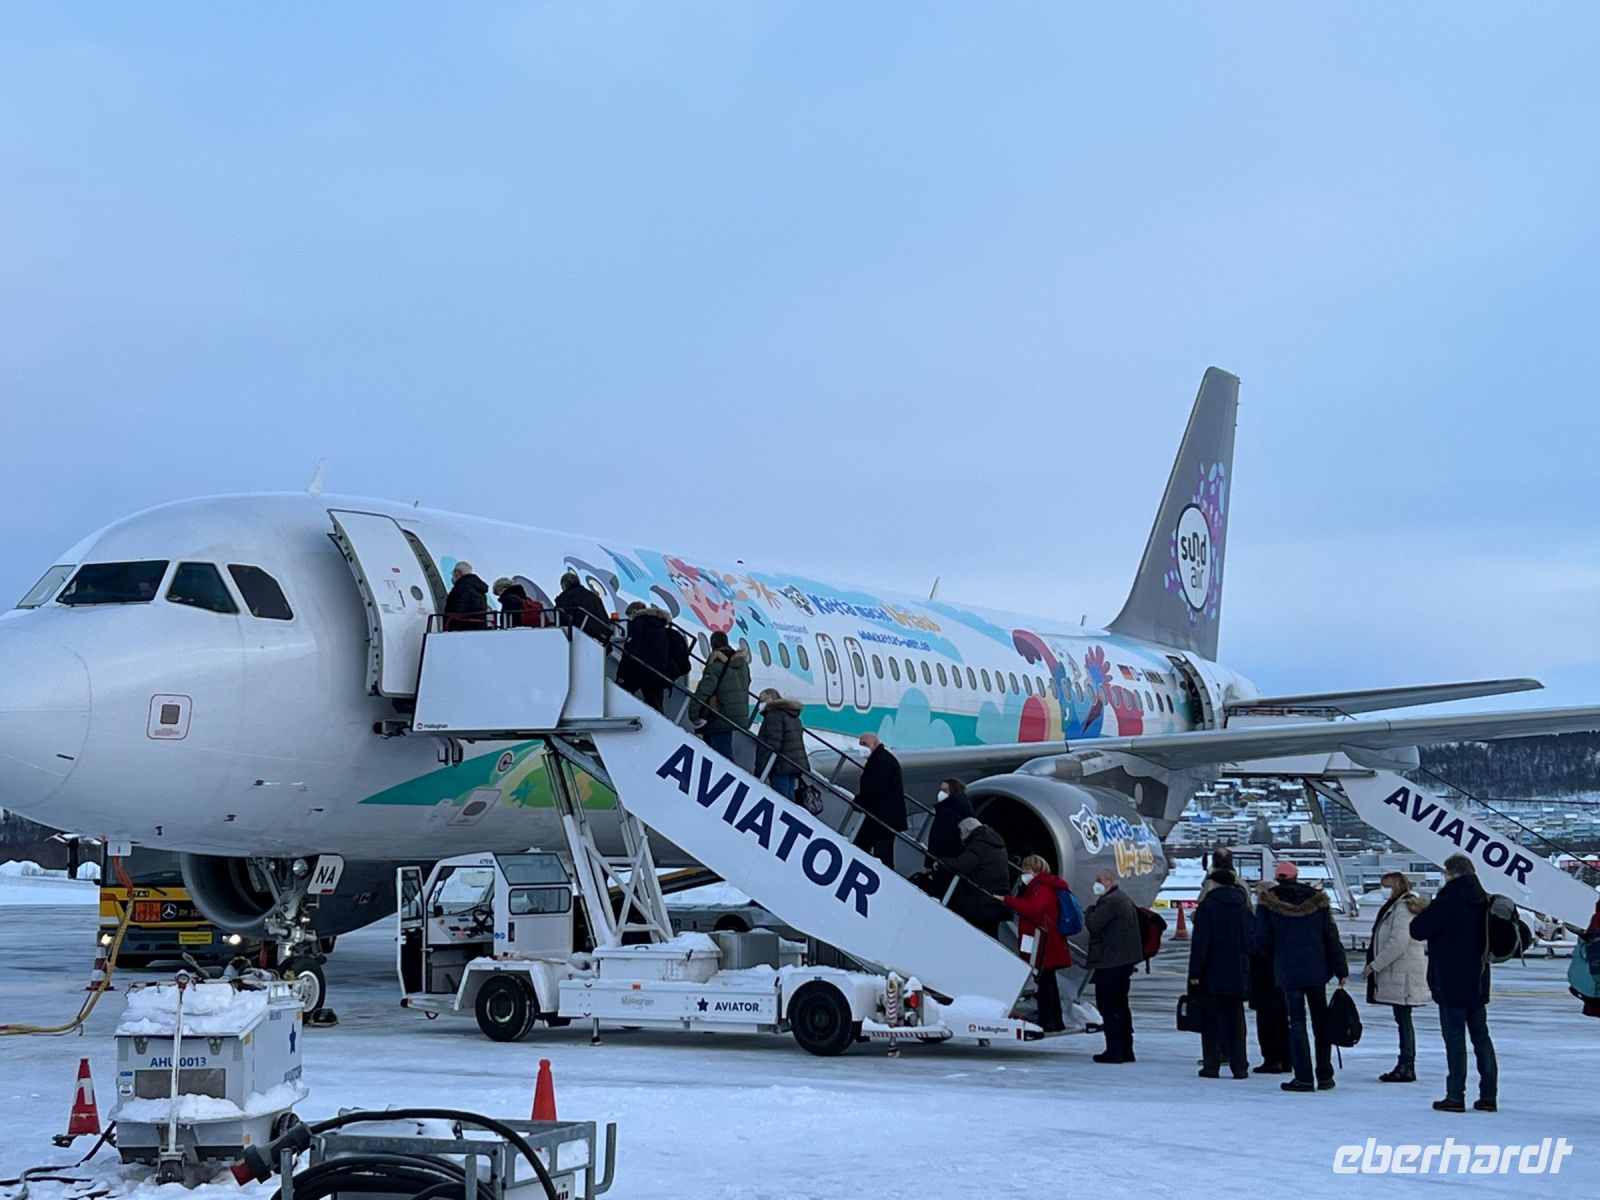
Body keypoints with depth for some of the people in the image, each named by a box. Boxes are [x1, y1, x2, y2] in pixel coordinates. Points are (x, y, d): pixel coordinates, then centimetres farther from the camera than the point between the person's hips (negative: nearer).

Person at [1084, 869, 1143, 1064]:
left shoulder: (1109, 902, -16)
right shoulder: (1126, 900, 18)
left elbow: (1093, 925, -20)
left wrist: (1090, 910, -4)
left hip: (1109, 962, -10)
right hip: (1125, 961, 10)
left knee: (1107, 1006, -6)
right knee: (1121, 1006, 15)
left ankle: (1114, 1050, -9)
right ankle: (1126, 1049, 18)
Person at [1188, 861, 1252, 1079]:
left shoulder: (1207, 907, -9)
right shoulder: (1243, 908, 7)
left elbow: (1199, 942, -13)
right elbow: (1251, 940, 11)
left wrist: (1194, 973, -11)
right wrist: (1245, 968, 18)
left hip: (1211, 976, -4)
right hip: (1238, 975, 4)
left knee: (1211, 1021, 2)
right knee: (1236, 1020, 9)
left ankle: (1211, 1066, 0)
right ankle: (1239, 1067, 7)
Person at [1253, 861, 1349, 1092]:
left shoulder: (1268, 904, -4)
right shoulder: (1318, 901, 3)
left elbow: (1263, 941, -5)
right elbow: (1332, 937, 3)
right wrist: (1341, 970, 6)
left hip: (1288, 971, -2)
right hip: (1317, 970, 2)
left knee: (1297, 1023, 0)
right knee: (1321, 1023, 10)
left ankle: (1304, 1078, -3)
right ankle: (1325, 1076, 14)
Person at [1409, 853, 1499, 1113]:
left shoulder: (1448, 902, -17)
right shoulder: (1483, 901, 7)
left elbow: (1418, 930, -17)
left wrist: (1424, 912, 4)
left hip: (1451, 983, -7)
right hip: (1478, 982, 7)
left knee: (1455, 1038, -3)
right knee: (1481, 1036, 12)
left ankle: (1455, 1096, -1)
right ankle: (1488, 1095, 13)